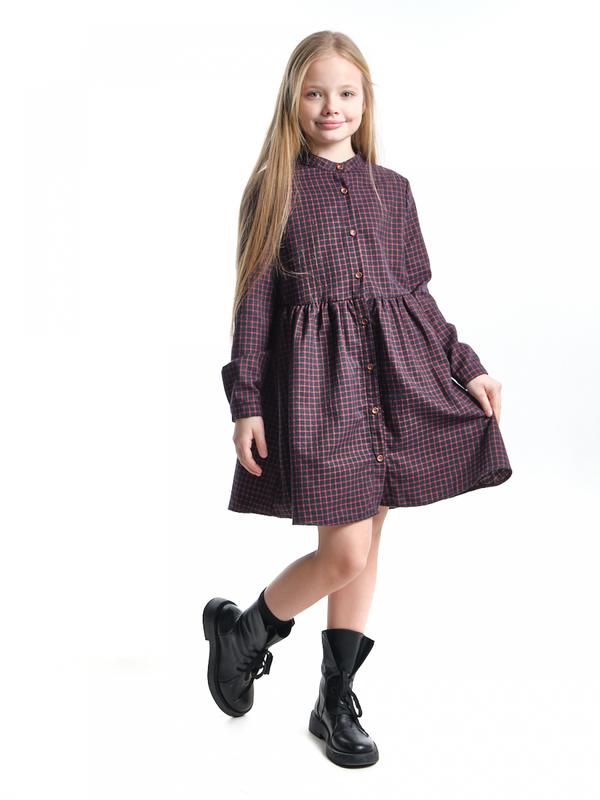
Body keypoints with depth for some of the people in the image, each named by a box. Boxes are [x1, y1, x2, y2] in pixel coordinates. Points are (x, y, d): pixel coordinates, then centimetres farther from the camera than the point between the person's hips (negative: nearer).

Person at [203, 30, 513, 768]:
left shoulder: (391, 189, 12)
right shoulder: (274, 189, 1)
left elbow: (417, 293, 15)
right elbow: (254, 299, -3)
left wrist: (467, 368, 9)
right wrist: (246, 403, -8)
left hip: (396, 377, 5)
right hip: (316, 377, -4)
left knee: (365, 547, 9)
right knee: (346, 554, -8)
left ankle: (337, 703, 24)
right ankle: (241, 631, 20)